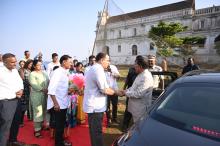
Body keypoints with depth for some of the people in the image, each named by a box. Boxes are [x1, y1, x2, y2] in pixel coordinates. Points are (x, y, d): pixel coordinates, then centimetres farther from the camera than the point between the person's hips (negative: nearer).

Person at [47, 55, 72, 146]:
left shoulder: (65, 73, 8)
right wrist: (55, 103, -23)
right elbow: (51, 89, -23)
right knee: (59, 125, 7)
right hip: (58, 104, -8)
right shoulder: (57, 72, -17)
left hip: (64, 103, 8)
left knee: (62, 124, 20)